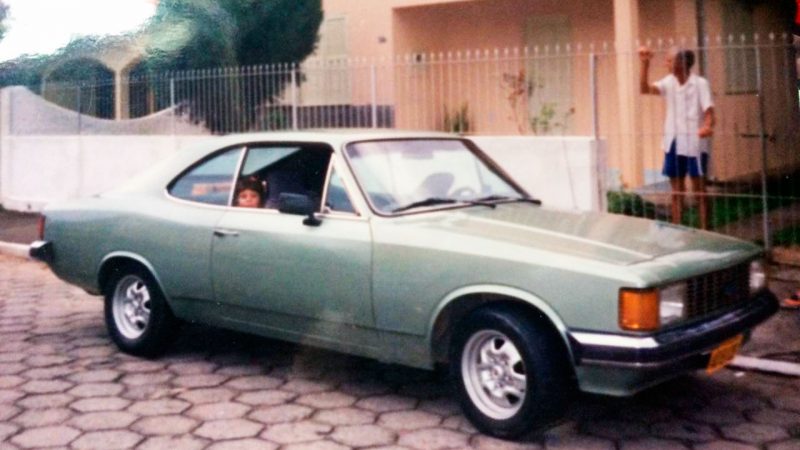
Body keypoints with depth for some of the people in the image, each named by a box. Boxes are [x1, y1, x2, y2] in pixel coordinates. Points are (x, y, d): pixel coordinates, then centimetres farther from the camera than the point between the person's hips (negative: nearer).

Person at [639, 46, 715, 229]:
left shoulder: (700, 83, -8)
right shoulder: (669, 82, 6)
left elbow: (709, 111, -14)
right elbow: (645, 89, -6)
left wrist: (707, 127, -35)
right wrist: (645, 64, -15)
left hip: (694, 143, -5)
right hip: (673, 143, 5)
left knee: (699, 188, 2)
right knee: (676, 189, 9)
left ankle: (704, 230, 7)